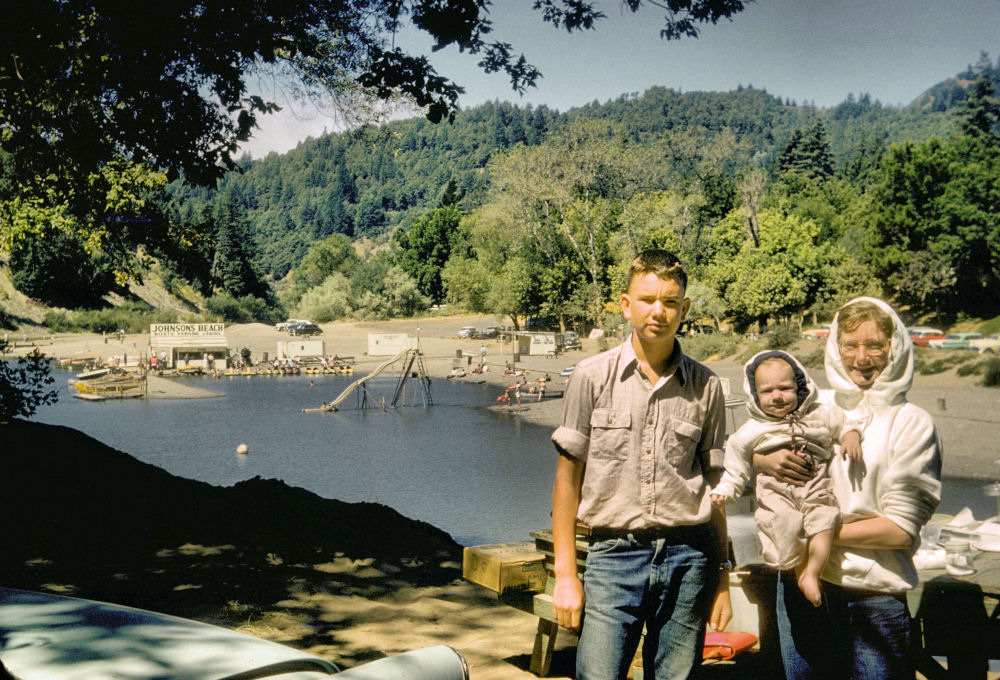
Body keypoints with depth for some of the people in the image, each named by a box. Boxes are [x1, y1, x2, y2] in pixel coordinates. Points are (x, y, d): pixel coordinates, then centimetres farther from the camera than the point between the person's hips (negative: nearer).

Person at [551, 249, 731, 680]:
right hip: (613, 553, -1)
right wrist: (565, 574, -1)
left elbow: (714, 487, 11)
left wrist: (722, 579, 11)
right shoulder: (592, 377, 0)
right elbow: (568, 478, 2)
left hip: (687, 559, 2)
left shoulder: (706, 387, 5)